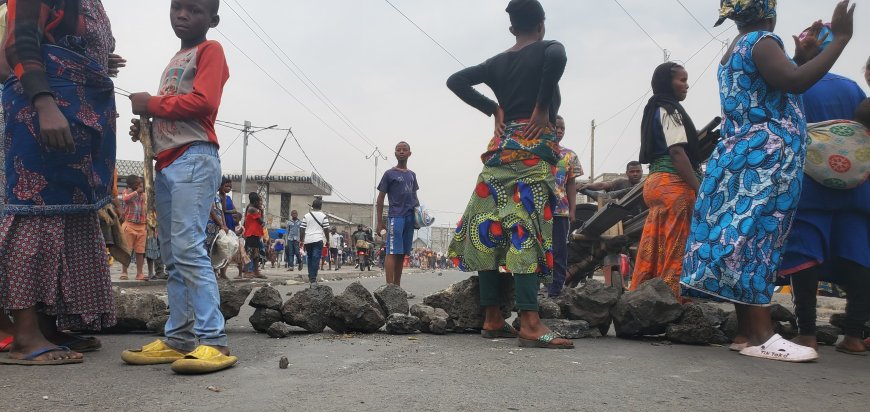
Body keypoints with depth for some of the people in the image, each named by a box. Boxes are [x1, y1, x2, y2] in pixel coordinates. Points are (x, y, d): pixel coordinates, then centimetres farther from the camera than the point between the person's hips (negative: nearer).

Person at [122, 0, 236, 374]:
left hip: (194, 159, -9)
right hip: (166, 163, 9)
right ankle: (179, 339, 10)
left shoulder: (209, 50, 2)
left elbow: (203, 102, -14)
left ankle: (213, 341, -20)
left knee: (188, 247, -19)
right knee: (172, 256, 6)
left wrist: (151, 104, -4)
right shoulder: (174, 62, 27)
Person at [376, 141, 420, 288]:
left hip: (410, 217, 6)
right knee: (393, 252, -10)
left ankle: (397, 286, 13)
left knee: (402, 253, 8)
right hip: (396, 216, -6)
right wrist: (380, 222, -4)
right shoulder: (389, 174, 1)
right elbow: (381, 198, 1)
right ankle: (389, 286, -12)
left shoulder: (412, 175, 18)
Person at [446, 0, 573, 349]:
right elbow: (557, 56, -22)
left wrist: (494, 110, 9)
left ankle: (492, 319, 7)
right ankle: (529, 324, -21)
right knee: (527, 228, -14)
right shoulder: (548, 49, 2)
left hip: (501, 149, 6)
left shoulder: (497, 63, 16)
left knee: (489, 230, 4)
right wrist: (542, 108, -14)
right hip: (534, 149, -5)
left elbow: (456, 81, 13)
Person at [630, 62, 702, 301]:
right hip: (674, 185, -9)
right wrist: (700, 189, -17)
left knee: (653, 251, 7)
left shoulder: (655, 111, 23)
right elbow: (677, 152, -14)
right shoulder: (670, 110, -5)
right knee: (675, 251, -10)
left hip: (656, 181, 9)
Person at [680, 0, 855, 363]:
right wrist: (840, 38, -16)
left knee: (742, 240, 4)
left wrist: (800, 57, 31)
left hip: (740, 157, 10)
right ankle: (761, 336, -15)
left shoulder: (733, 53, 23)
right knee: (758, 241, -14)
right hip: (764, 160, -10)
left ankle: (746, 332, 6)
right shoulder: (760, 41, -6)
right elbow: (794, 82, -23)